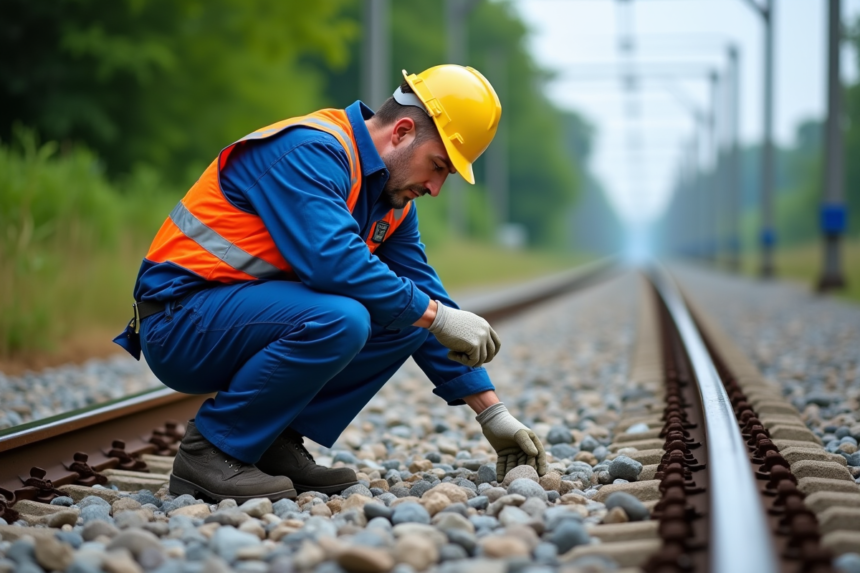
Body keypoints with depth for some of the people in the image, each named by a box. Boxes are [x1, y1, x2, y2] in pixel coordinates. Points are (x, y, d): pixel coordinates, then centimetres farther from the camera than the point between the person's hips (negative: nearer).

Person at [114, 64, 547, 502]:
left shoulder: (393, 202, 9)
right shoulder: (311, 151, -19)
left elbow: (426, 290, 11)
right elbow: (333, 260, -32)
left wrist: (492, 413, 6)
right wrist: (437, 316, -24)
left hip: (249, 310, 9)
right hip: (180, 322, -9)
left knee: (408, 314, 0)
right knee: (338, 318, -33)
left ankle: (276, 444, 1)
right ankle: (210, 453, -15)